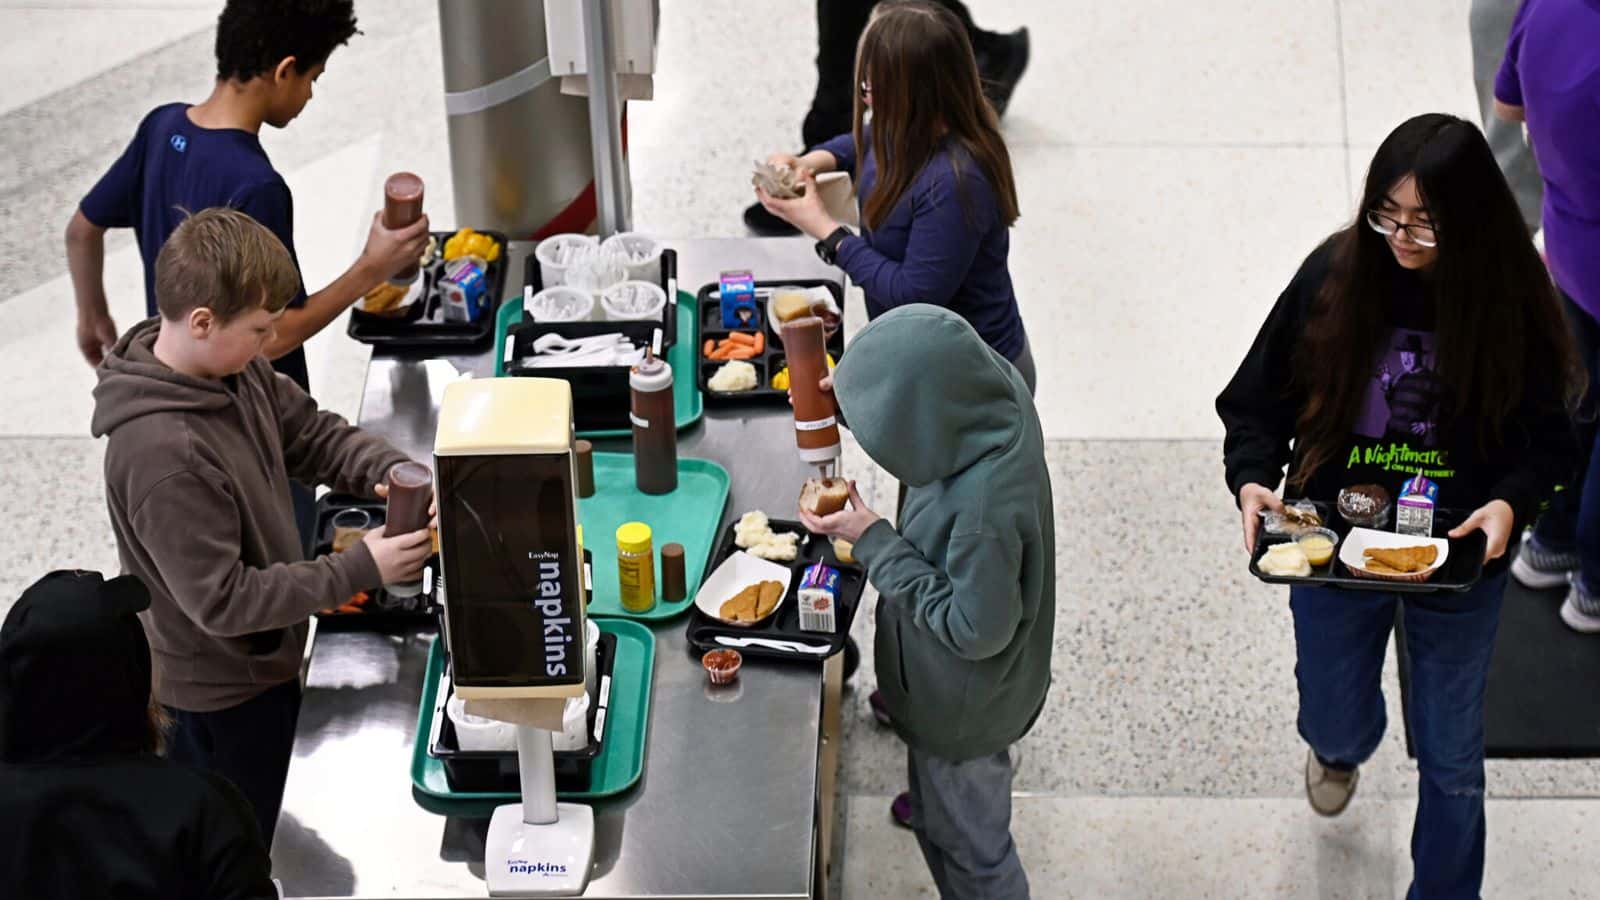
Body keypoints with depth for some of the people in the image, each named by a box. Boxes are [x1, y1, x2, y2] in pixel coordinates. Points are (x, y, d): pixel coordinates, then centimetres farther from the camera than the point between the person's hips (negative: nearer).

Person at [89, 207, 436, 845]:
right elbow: (222, 601, -31)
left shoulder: (235, 370, -9)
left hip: (257, 664, 8)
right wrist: (361, 570, -28)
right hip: (222, 697, -8)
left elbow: (314, 435, 5)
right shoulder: (163, 455, -36)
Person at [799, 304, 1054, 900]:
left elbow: (973, 630, -29)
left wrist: (873, 541, -27)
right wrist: (851, 401, -13)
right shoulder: (997, 388, -21)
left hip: (962, 710, -8)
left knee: (966, 840, 20)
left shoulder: (984, 509, -45)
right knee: (943, 812, 35)